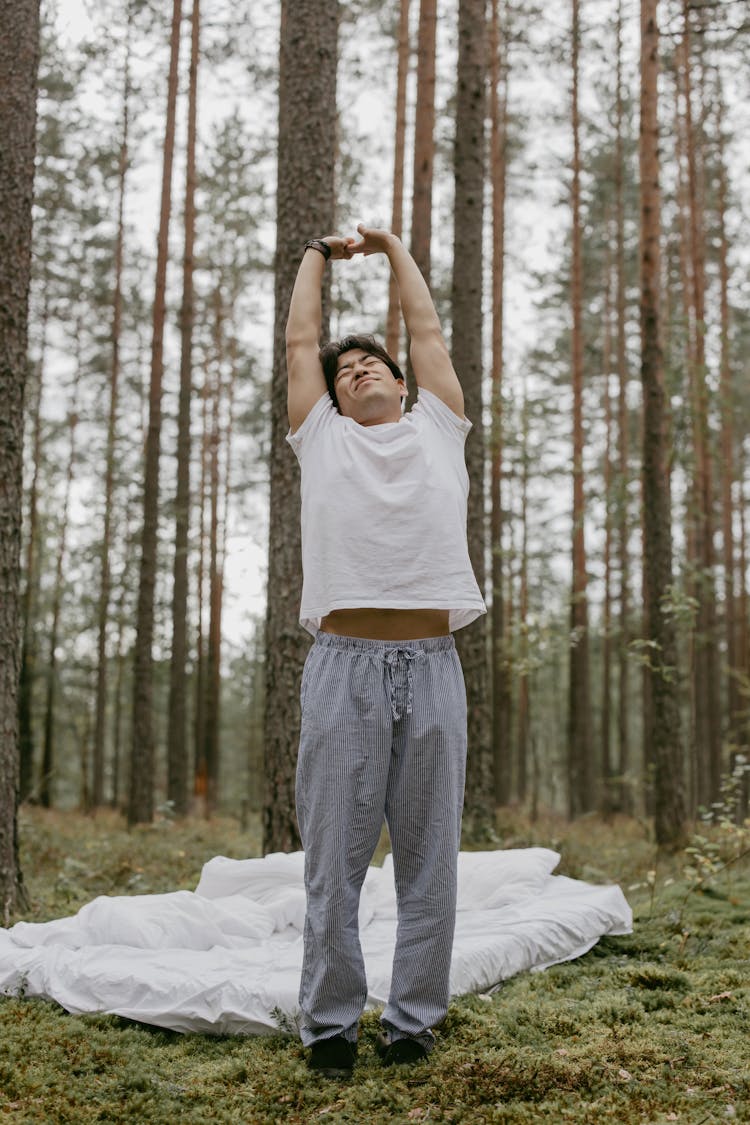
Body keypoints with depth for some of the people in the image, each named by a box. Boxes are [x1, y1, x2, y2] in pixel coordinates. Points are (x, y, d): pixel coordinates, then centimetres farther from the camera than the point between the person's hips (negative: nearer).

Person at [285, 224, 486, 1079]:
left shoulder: (437, 427, 20)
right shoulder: (322, 437, 17)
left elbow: (427, 328, 25)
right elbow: (298, 341, 23)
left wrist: (393, 246, 37)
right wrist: (317, 255, 36)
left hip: (432, 664, 1)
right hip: (346, 664, -1)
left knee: (430, 858, 5)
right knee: (334, 860, 1)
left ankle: (413, 1021, 16)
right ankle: (330, 1023, 12)